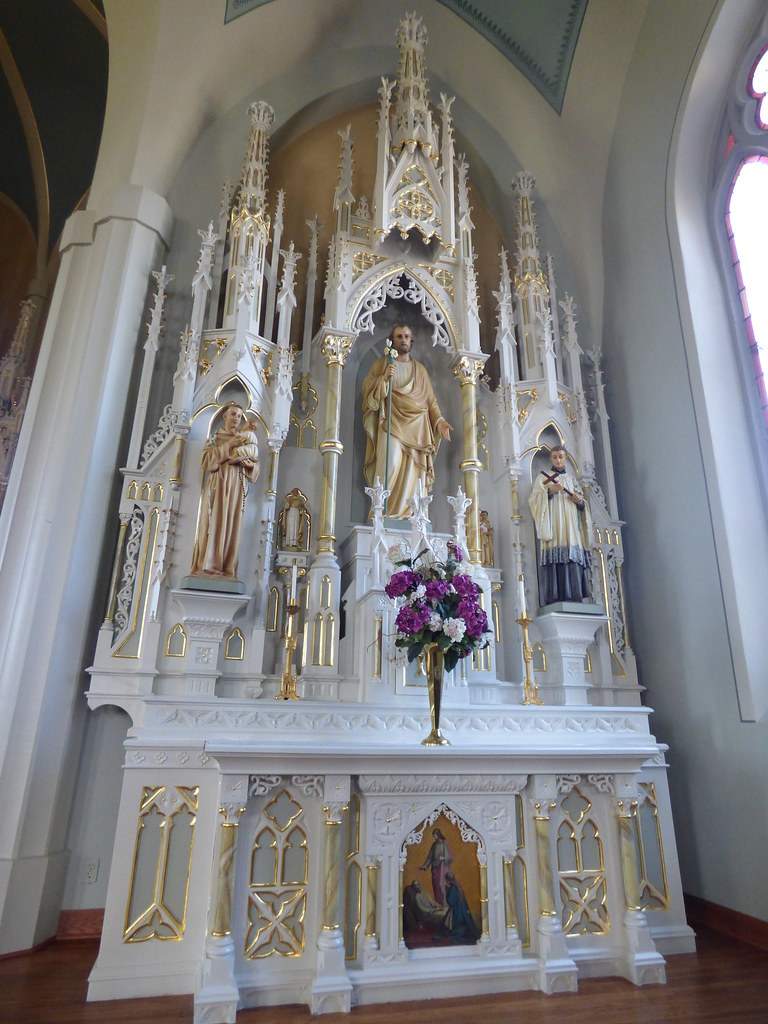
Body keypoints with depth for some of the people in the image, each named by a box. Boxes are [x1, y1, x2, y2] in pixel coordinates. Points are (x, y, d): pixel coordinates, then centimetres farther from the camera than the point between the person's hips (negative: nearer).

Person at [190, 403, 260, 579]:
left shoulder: (245, 439, 18)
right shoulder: (215, 438, 13)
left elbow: (257, 465, 15)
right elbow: (205, 458, -3)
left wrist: (250, 464, -8)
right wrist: (227, 446, -10)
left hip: (236, 487, 2)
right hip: (217, 484, -2)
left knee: (232, 526, -3)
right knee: (213, 523, -10)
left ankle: (227, 569, -4)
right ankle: (207, 566, -10)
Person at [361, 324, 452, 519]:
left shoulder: (420, 369, 22)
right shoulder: (381, 365, 14)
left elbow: (430, 399, 17)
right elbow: (369, 393, 3)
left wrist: (439, 421, 1)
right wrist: (385, 378, -13)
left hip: (417, 428, 3)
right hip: (392, 424, -3)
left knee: (412, 472, -8)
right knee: (391, 465, -20)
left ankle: (406, 514, -9)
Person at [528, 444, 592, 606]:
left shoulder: (572, 478, 24)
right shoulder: (543, 477, 12)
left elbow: (581, 505, 22)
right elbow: (534, 499, 0)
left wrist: (580, 501, 0)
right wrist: (550, 491, -14)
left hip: (571, 527, 4)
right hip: (553, 525, -4)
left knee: (574, 559, -7)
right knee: (555, 559, -16)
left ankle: (574, 596, -7)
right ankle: (555, 597, -20)